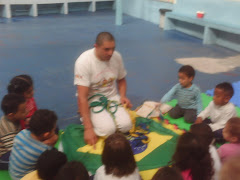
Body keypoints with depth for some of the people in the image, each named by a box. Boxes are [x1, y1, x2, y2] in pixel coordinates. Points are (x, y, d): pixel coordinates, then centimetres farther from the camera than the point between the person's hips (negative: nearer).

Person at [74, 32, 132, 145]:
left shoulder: (117, 57, -6)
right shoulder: (84, 62, -22)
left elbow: (121, 80, 14)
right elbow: (82, 97, -25)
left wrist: (123, 96, -8)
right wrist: (88, 128, -29)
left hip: (112, 97, 4)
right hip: (92, 100, -4)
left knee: (126, 126, -19)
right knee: (108, 129, -25)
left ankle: (107, 115, 12)